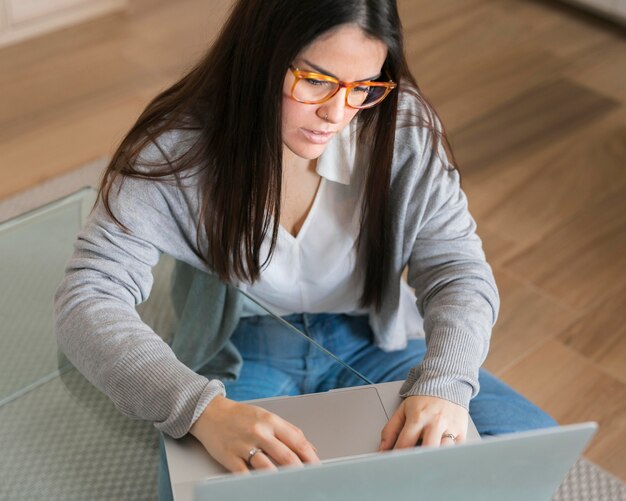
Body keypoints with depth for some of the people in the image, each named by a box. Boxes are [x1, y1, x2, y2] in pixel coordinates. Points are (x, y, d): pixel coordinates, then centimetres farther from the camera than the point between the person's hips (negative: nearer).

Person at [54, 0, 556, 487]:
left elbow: (457, 268, -11)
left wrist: (444, 386, -32)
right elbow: (87, 302, -27)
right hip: (235, 362, -2)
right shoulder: (179, 147, -22)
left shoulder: (403, 124, -16)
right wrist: (203, 410, -44)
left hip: (371, 345, 3)